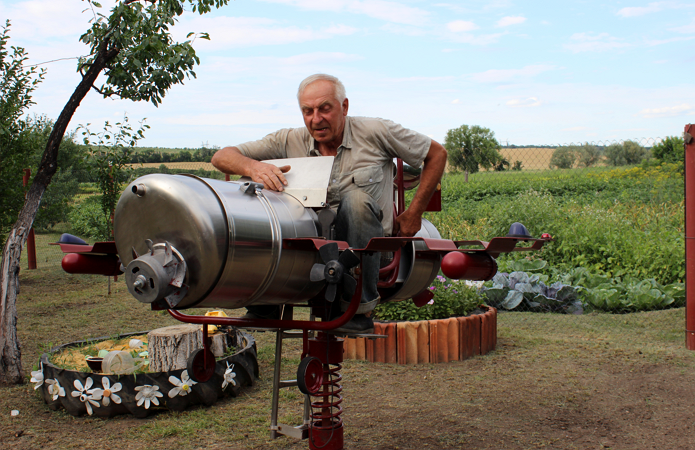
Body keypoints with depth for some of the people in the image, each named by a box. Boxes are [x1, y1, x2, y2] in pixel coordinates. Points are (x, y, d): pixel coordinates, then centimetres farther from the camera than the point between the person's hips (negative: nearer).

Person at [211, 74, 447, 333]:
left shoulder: (374, 133, -3)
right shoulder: (289, 142, 2)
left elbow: (437, 154, 6)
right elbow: (222, 157, -4)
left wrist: (413, 214, 1)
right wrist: (252, 167, -28)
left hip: (364, 250, -2)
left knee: (356, 199, -33)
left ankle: (359, 310, -25)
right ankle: (263, 306, -5)